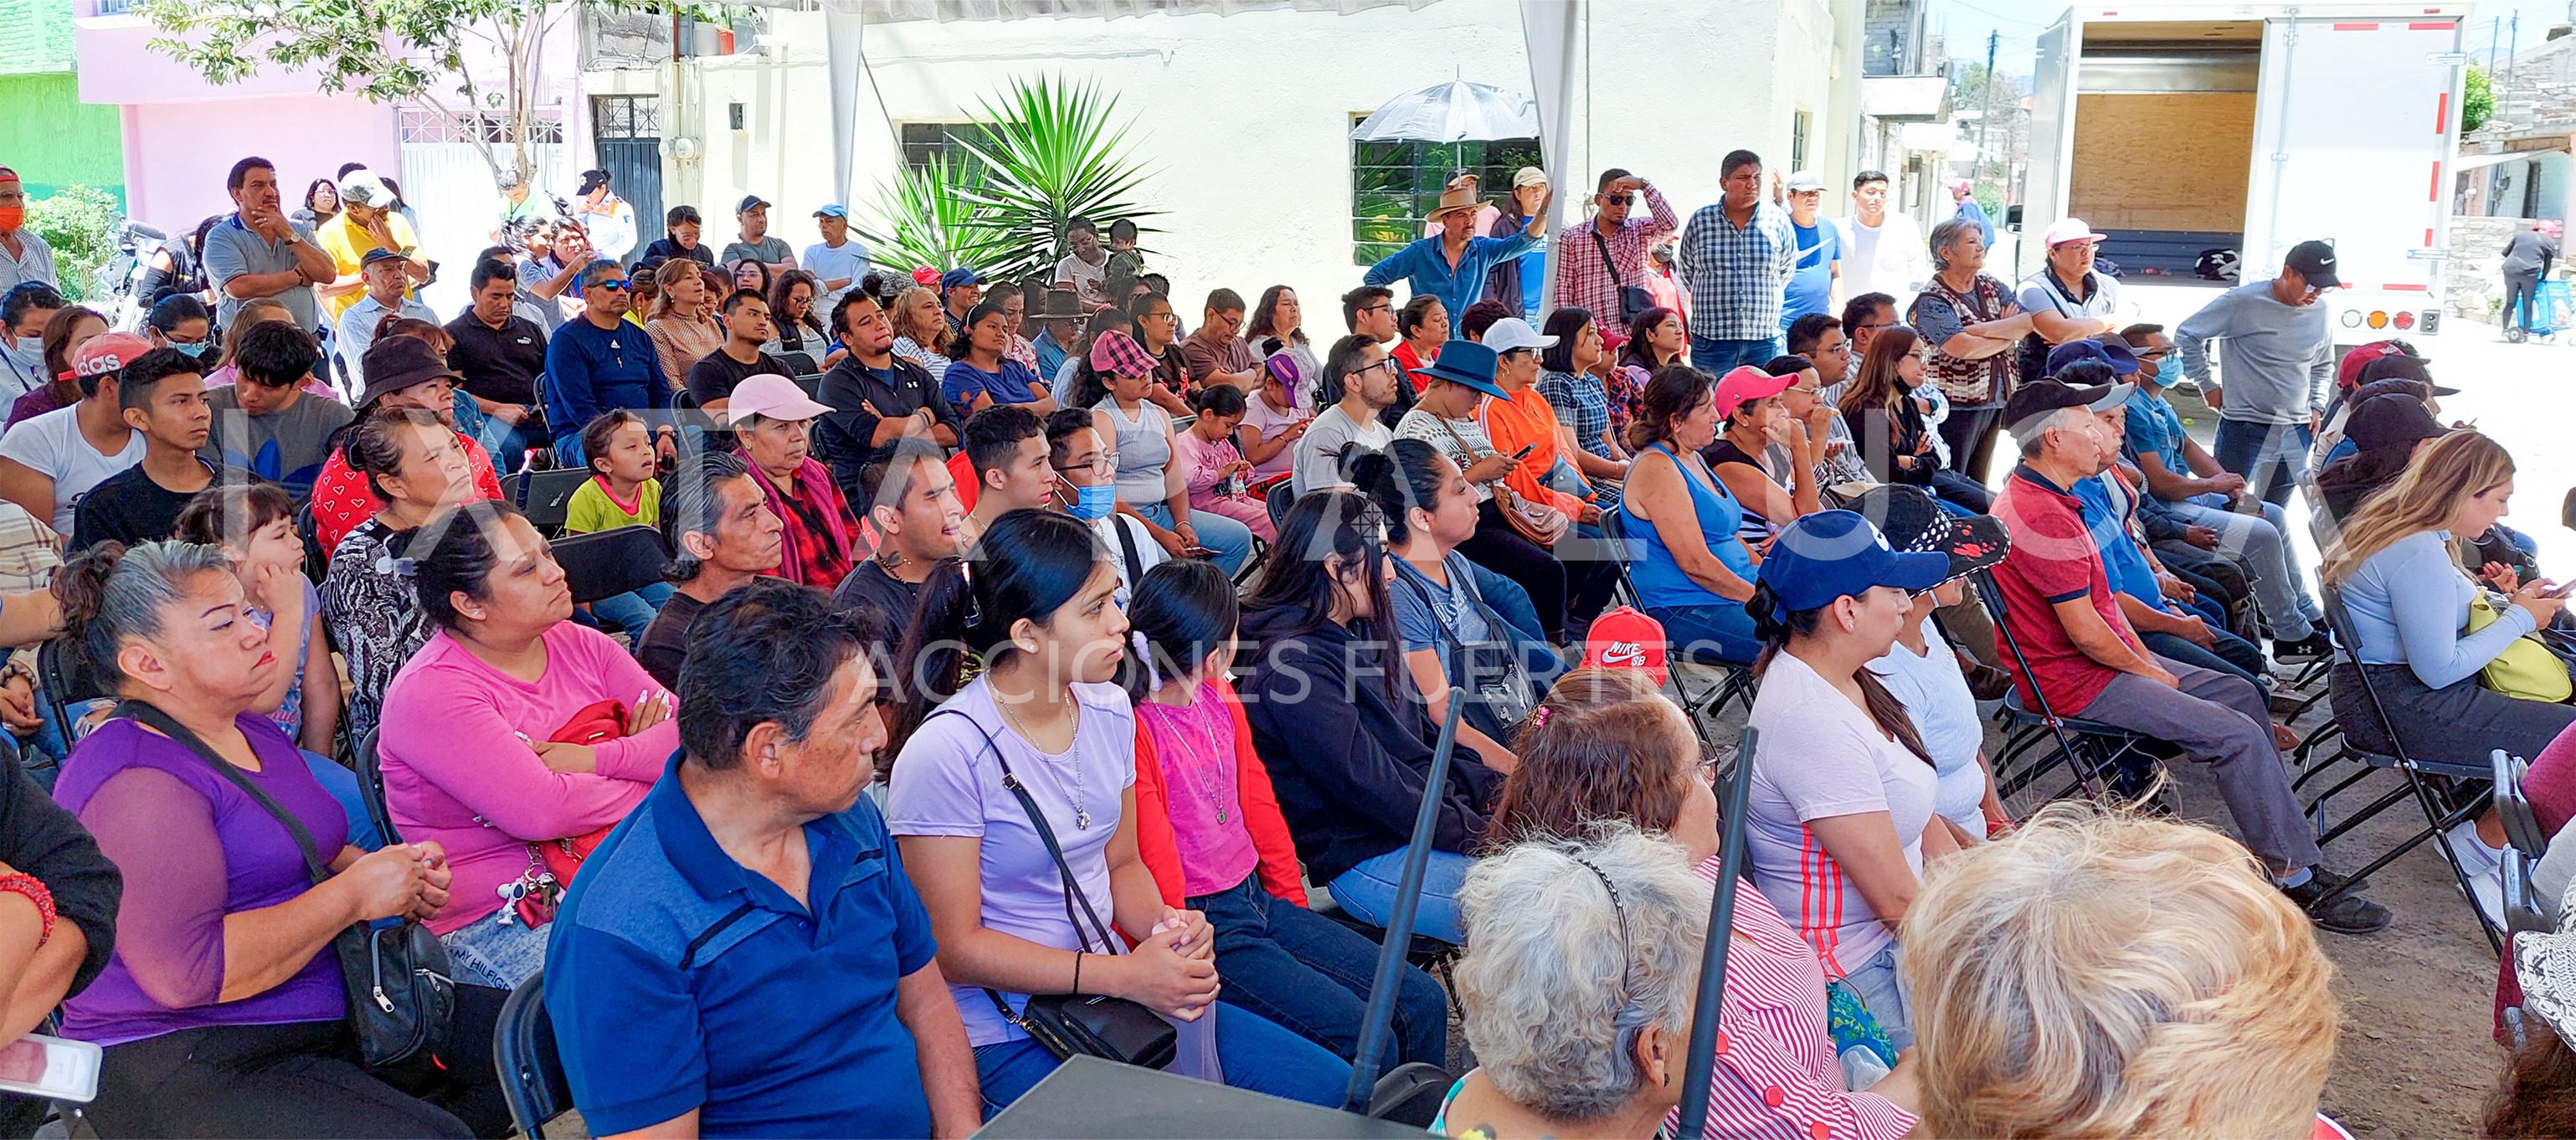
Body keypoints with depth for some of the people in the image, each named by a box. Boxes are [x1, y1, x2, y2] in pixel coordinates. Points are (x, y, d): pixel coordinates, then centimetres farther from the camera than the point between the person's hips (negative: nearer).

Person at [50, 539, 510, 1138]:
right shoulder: (136, 780, -16)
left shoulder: (255, 734, 13)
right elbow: (186, 972, -26)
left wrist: (401, 877, 5)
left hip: (326, 1016, 9)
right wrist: (355, 894, -17)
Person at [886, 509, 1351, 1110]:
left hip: (1114, 990, 7)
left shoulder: (1109, 708, 3)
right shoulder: (945, 753, -19)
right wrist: (1123, 975, -20)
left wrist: (1163, 923, -8)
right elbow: (954, 946, -16)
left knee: (1331, 1088, 1)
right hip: (1008, 1033, -7)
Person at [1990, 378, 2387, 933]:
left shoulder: (2039, 496, 11)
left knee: (2242, 694, 15)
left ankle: (2285, 831, 21)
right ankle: (2296, 880, -3)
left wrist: (2146, 659, 7)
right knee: (2238, 734, -14)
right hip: (2074, 679, -11)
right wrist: (2146, 670, -7)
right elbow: (2085, 631, -24)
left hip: (2105, 659, 11)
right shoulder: (2043, 517, -24)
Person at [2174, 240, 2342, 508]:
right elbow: (2187, 335, -3)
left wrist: (2316, 405, 13)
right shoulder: (2244, 302, -11)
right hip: (2245, 428, -5)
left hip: (2298, 433, 6)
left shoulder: (2319, 311, 7)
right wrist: (2207, 385, -2)